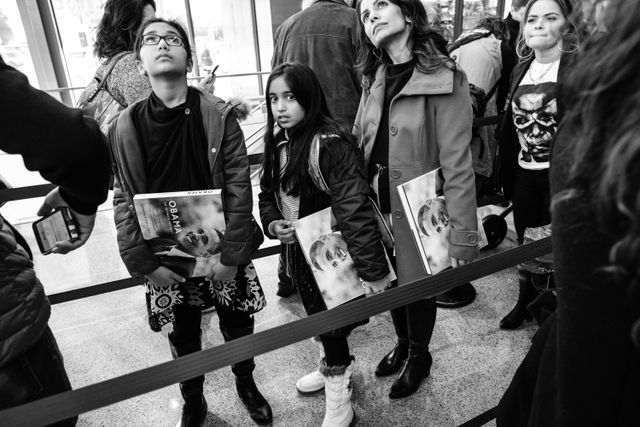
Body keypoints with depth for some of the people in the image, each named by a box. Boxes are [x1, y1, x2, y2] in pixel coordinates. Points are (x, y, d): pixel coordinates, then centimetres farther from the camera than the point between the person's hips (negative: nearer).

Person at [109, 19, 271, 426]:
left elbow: (239, 188, -11)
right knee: (183, 335, 17)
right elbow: (124, 198, -2)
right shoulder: (127, 126, -4)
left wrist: (231, 255, -13)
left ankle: (247, 384, 45)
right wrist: (144, 263, -7)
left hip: (220, 251, -1)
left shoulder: (219, 116, -9)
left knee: (237, 325, 16)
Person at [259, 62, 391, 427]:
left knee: (334, 320, 8)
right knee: (318, 316, 24)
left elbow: (354, 209, -27)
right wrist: (272, 224, -9)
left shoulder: (331, 142, -23)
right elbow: (268, 194, 12)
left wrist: (372, 268, -27)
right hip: (299, 251, 7)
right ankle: (335, 366, 51)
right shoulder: (278, 143, 2)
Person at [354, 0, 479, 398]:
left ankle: (419, 355, 42)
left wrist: (463, 233, -19)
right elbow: (359, 144, 7)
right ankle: (403, 343, 48)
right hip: (377, 204, 5)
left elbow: (456, 164, -18)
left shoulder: (444, 78, -15)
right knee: (392, 279, 21)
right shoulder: (375, 78, 5)